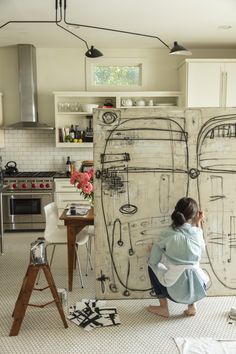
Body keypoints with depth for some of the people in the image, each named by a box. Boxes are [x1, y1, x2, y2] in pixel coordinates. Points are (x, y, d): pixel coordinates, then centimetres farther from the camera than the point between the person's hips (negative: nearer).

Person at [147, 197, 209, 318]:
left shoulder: (167, 234, -11)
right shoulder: (197, 233, -4)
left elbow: (153, 260, -1)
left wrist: (155, 247, 20)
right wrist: (198, 224, 20)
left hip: (176, 292, -3)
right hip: (198, 289, 3)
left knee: (152, 265, 23)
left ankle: (163, 308, 24)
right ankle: (192, 305, 20)